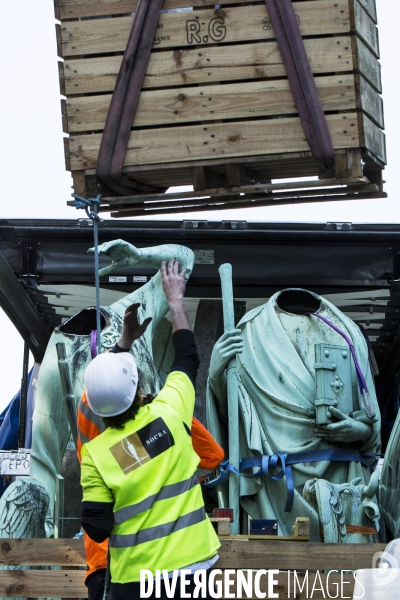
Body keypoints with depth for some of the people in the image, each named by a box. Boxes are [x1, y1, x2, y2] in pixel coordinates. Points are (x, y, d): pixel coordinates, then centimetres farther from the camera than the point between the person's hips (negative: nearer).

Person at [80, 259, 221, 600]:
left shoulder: (96, 453, -11)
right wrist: (176, 300, 25)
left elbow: (97, 530, -7)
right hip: (192, 565, 2)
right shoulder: (169, 415, -7)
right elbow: (187, 358, 12)